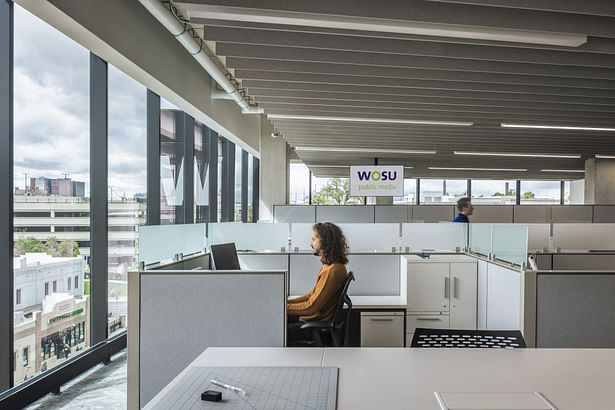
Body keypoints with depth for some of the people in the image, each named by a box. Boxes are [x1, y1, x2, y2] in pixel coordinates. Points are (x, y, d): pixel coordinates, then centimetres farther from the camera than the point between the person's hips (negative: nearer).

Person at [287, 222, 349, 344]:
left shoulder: (333, 271, -24)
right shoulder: (329, 265, 9)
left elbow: (311, 307, -23)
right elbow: (313, 295, 15)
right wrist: (286, 302, 8)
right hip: (312, 317, 10)